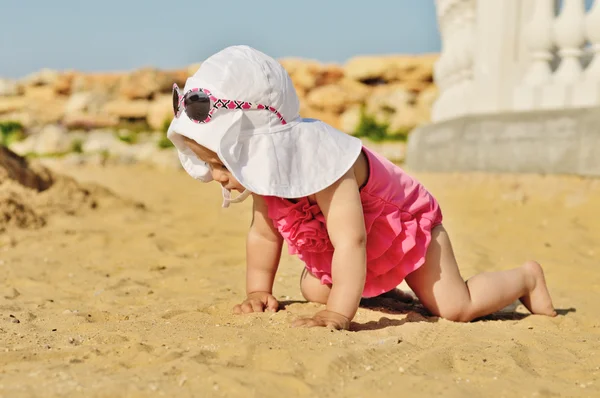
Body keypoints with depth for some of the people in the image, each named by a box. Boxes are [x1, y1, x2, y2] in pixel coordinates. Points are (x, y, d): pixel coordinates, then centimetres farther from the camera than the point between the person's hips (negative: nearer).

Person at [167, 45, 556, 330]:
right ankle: (379, 288, 30)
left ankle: (527, 277, 16)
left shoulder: (323, 164, -43)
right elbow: (263, 234, -2)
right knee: (313, 290, 3)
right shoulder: (262, 167, -17)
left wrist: (339, 313, -51)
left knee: (455, 307, -12)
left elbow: (350, 242, -47)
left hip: (407, 222, -8)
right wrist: (258, 292, -5)